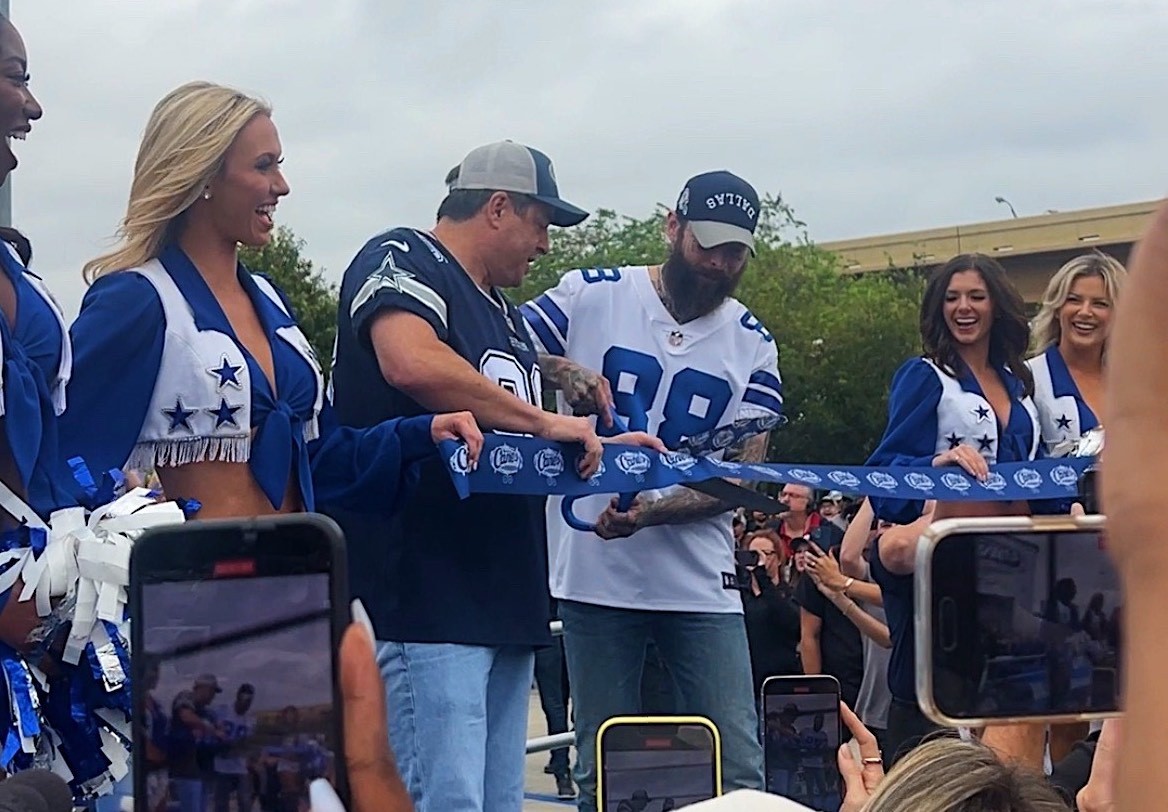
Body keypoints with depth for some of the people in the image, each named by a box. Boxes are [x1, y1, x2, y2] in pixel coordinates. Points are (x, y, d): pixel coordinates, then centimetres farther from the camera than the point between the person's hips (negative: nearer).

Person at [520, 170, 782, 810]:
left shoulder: (752, 345, 5)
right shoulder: (589, 296, 1)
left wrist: (647, 513, -17)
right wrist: (568, 375, -16)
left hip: (700, 582, 1)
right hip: (594, 575, -1)